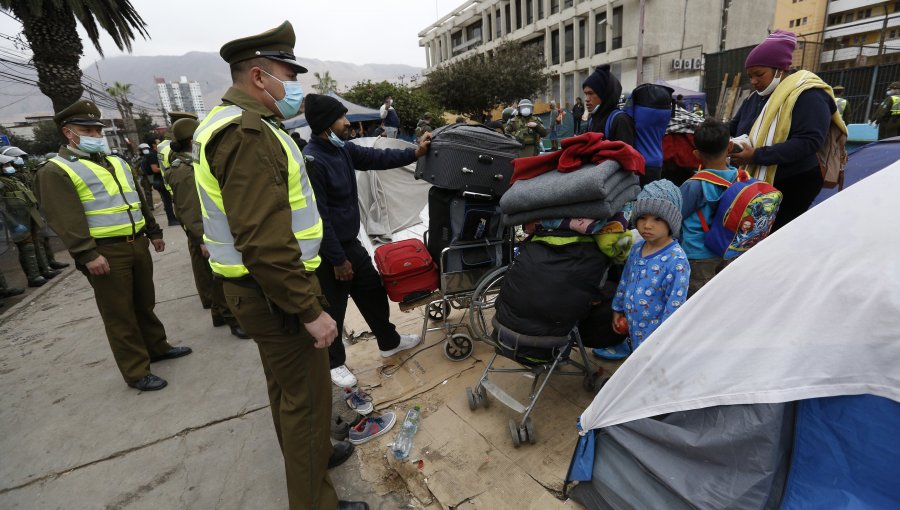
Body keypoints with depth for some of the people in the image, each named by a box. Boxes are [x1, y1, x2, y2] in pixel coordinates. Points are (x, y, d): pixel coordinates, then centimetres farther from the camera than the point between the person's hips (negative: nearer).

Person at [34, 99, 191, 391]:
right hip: (105, 253, -7)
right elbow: (65, 219, -16)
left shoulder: (115, 162, 18)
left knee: (145, 302, 19)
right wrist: (87, 254, -24)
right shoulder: (56, 171, -7)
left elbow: (138, 199, 24)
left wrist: (153, 231, 23)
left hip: (137, 244, 7)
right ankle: (136, 372, 10)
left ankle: (157, 347, 35)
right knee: (120, 314, 0)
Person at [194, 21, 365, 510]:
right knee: (306, 396, 4)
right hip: (275, 292, -11)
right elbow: (264, 243, -29)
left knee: (286, 385, 24)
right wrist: (310, 309, -23)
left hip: (259, 286, 11)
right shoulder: (247, 135, -21)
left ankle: (310, 453, 46)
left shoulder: (232, 123, 14)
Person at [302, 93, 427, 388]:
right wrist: (338, 260, -20)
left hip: (351, 243, 9)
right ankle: (334, 363, 32)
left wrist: (414, 153, 2)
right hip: (328, 254, -9)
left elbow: (376, 158, 12)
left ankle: (389, 342, 40)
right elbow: (319, 218, -25)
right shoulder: (311, 161, -25)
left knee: (374, 292, 20)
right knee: (332, 311, 9)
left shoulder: (342, 149, 3)